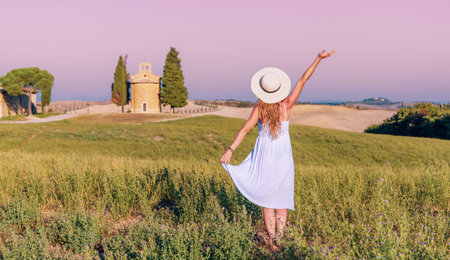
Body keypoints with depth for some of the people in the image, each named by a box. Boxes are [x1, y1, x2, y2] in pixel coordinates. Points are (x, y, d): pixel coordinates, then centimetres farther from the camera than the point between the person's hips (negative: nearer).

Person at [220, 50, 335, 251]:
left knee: (267, 199, 9)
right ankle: (279, 237, 7)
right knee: (282, 198, 13)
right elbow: (302, 80, -10)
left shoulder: (259, 109, -12)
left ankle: (272, 240, 7)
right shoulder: (287, 105, -9)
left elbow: (245, 129, -17)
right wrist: (318, 59, -11)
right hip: (283, 157, 1)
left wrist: (230, 150, -16)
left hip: (264, 157, -1)